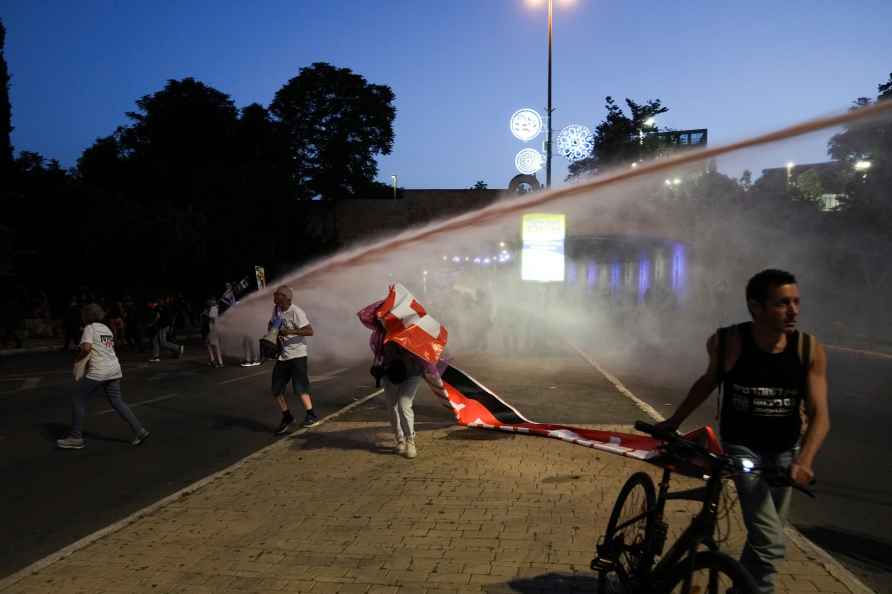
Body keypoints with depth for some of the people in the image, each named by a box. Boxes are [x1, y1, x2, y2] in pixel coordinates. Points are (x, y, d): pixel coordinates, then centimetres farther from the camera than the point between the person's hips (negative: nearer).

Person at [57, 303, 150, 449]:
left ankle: (76, 437, 9)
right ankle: (140, 430, 3)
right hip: (114, 369, 8)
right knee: (117, 402, 11)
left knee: (78, 400, 6)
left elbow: (86, 348, -19)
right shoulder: (106, 329, 18)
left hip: (98, 372, -7)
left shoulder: (90, 328, -5)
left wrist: (77, 358, -2)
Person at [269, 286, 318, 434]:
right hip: (282, 355, 8)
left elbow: (310, 331, -23)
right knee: (276, 389, 8)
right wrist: (271, 330, 6)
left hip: (297, 354, -8)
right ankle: (287, 417, 23)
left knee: (299, 387, -16)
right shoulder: (276, 309, 7)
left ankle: (311, 416, -8)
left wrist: (290, 331, -31)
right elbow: (272, 323, 27)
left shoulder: (296, 312, -16)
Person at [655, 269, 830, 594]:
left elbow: (819, 415, -17)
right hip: (741, 446, -3)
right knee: (770, 542, -15)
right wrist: (674, 421, 8)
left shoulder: (811, 351, -15)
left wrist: (804, 460, -34)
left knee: (763, 537, 17)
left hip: (785, 450, 3)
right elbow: (709, 381, 3)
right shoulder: (726, 343, -17)